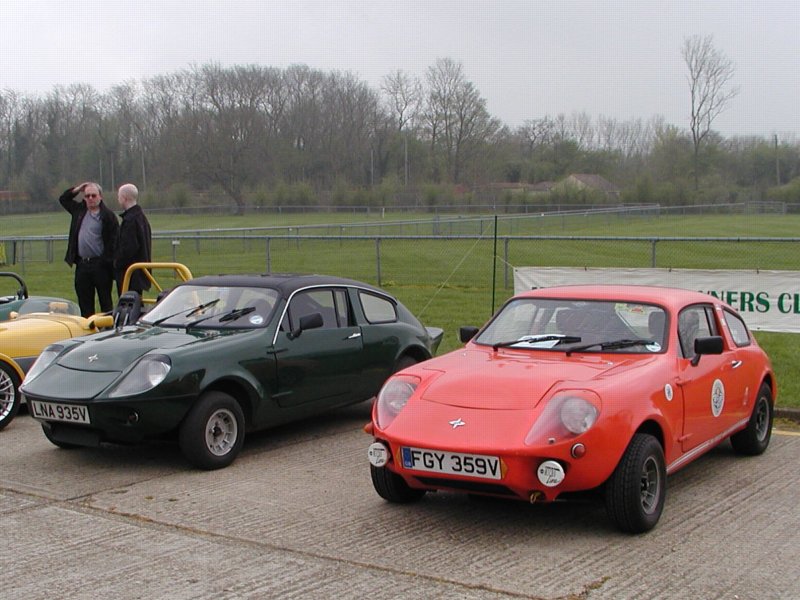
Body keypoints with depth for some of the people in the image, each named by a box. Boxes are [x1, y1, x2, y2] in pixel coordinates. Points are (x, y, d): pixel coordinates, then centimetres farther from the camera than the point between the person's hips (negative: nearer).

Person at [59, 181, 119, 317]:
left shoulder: (108, 215, -6)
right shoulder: (80, 210, 12)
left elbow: (114, 240, -11)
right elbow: (63, 199, 28)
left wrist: (109, 261, -18)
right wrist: (77, 189, 11)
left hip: (100, 265, -6)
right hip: (82, 265, 6)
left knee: (105, 301, 2)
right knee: (84, 303, 9)